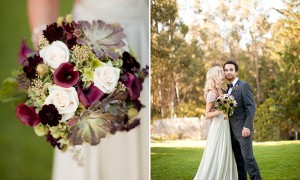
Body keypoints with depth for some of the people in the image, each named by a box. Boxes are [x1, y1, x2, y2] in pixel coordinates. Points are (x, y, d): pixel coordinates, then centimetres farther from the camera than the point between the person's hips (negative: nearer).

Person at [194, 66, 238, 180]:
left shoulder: (222, 91, 11)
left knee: (225, 156, 9)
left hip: (225, 126, 8)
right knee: (216, 157, -5)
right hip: (218, 127, -8)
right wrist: (219, 112, -24)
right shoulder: (212, 93, -11)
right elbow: (207, 114, -11)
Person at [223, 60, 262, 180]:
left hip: (243, 129, -7)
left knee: (247, 157, -11)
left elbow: (251, 107, -13)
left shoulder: (244, 86, -6)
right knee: (238, 159, 8)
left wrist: (247, 126, -20)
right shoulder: (228, 89, 16)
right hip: (232, 131, 7)